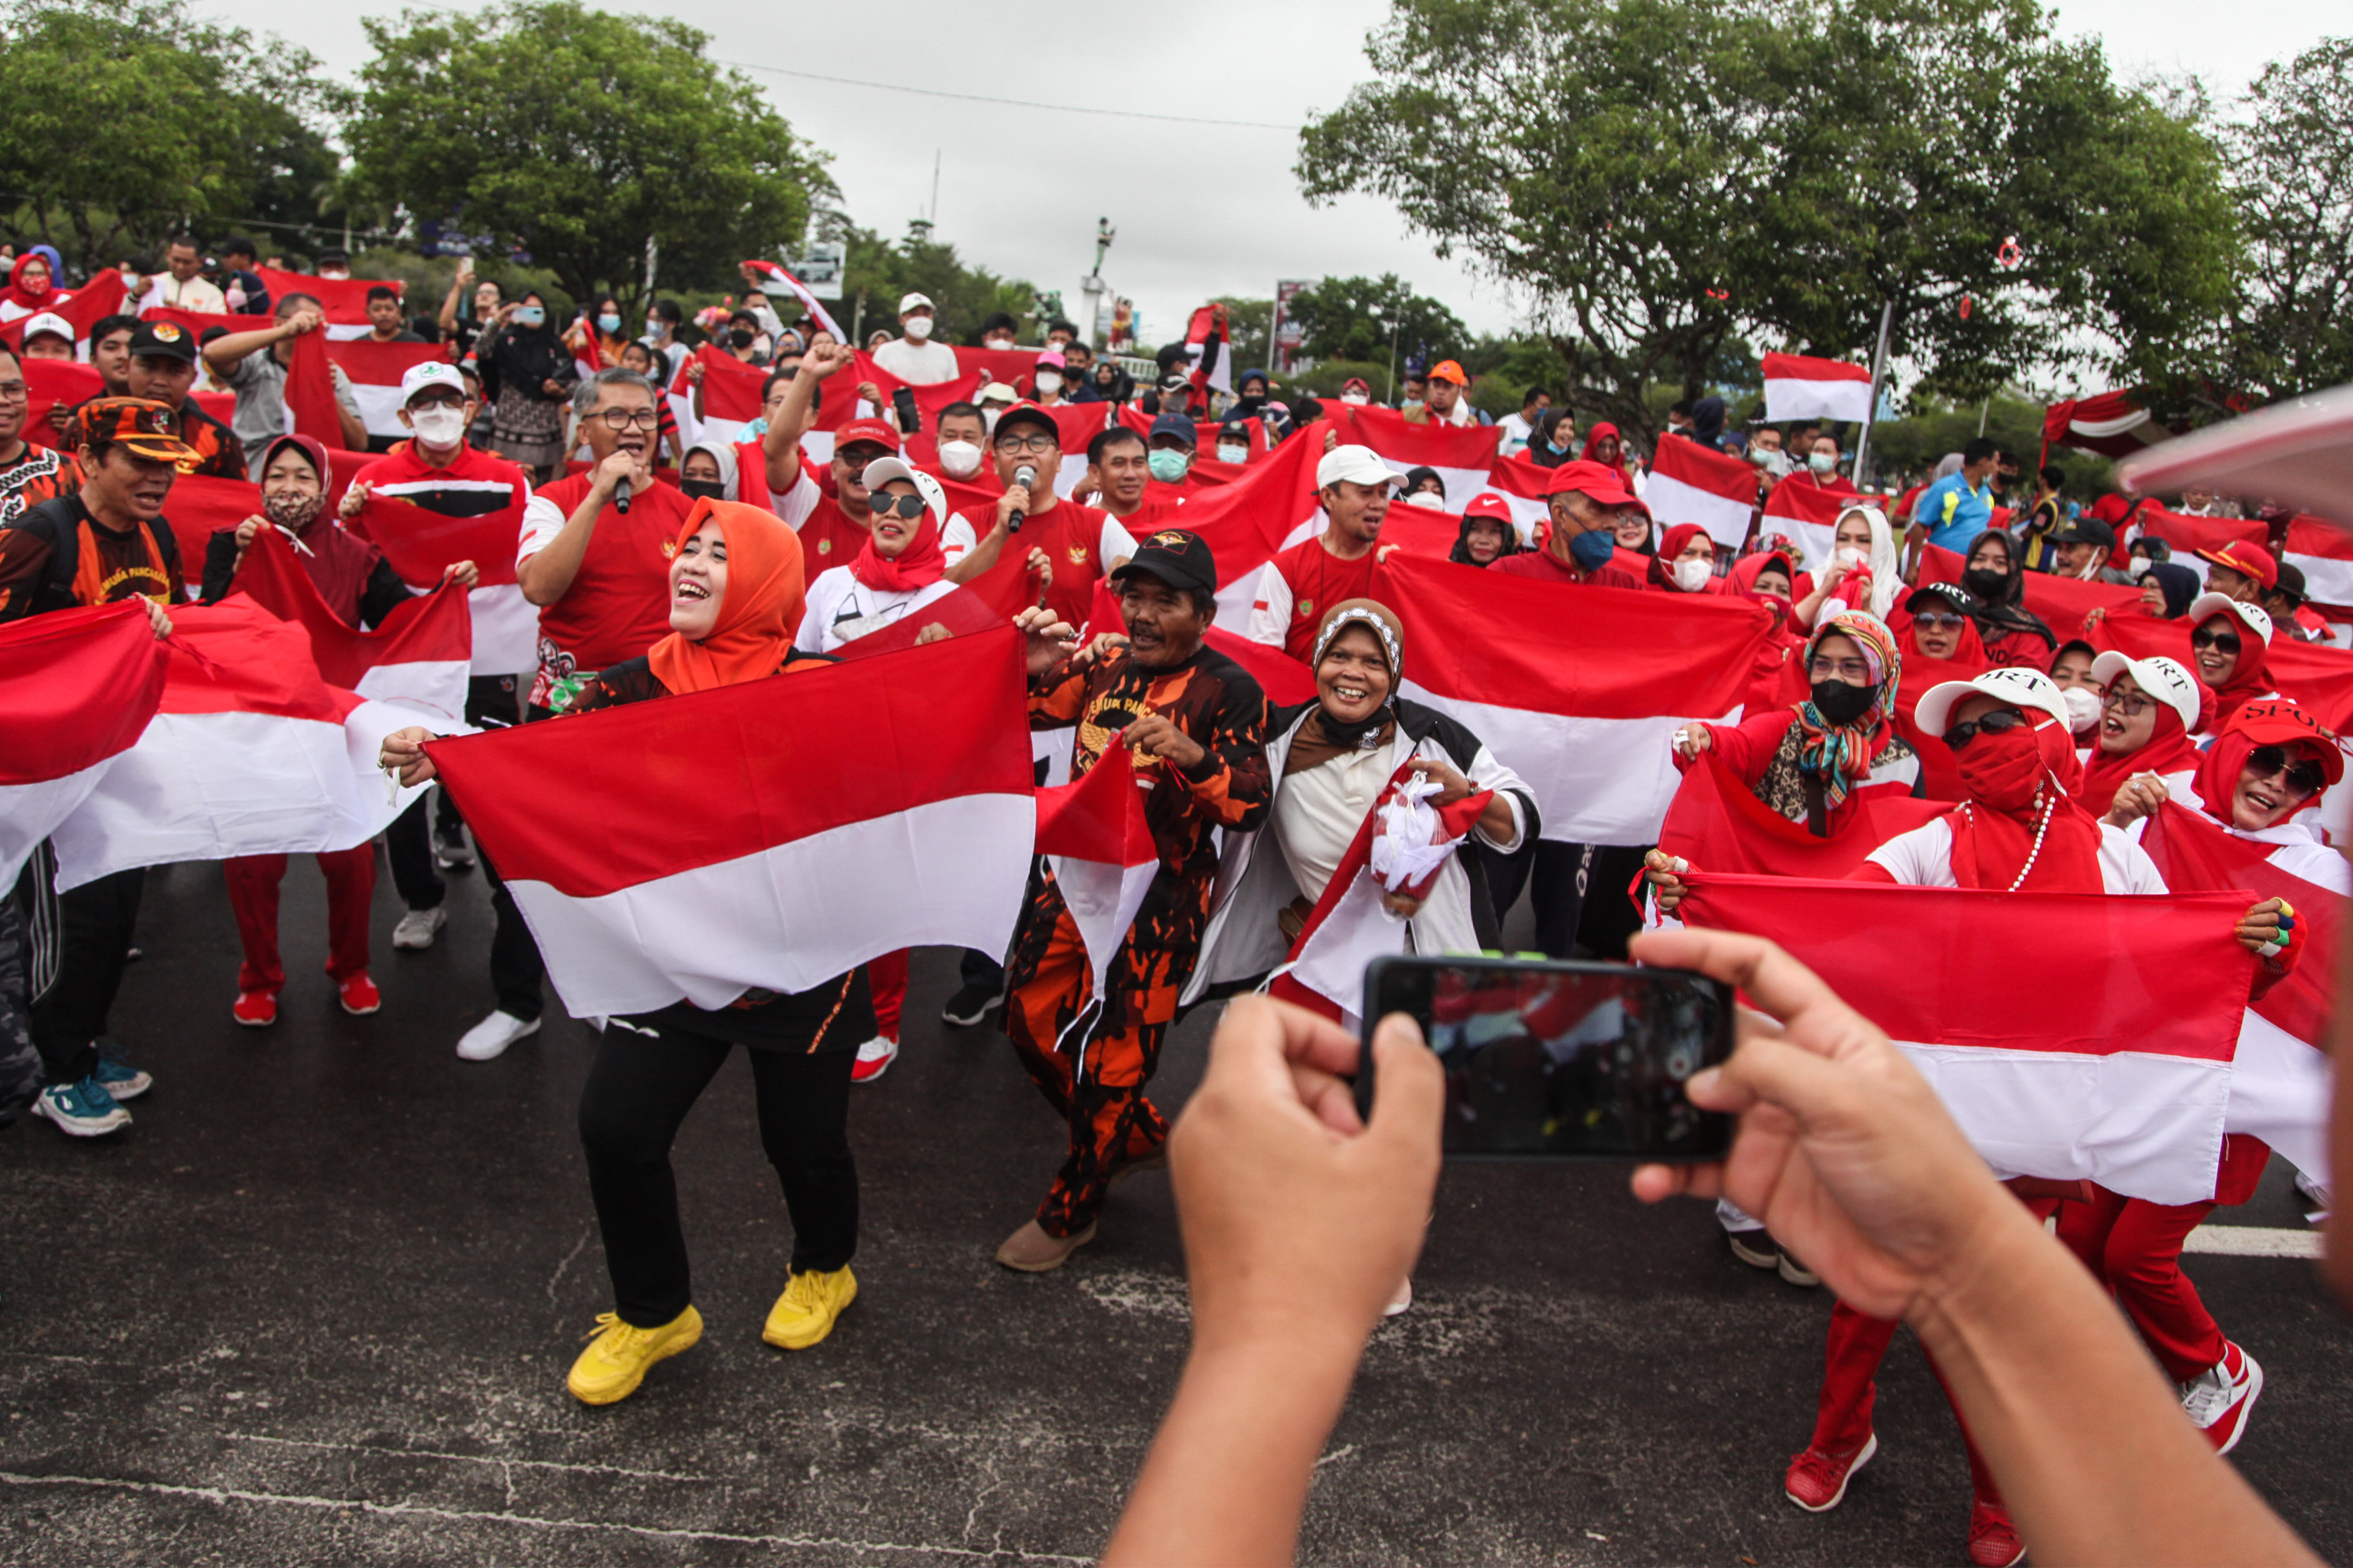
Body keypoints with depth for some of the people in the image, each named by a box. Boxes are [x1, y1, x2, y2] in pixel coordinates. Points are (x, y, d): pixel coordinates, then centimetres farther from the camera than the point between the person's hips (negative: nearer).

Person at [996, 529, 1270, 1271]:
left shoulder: (1228, 689, -11)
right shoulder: (1104, 661, 5)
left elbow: (1250, 808, -16)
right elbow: (1023, 713, 14)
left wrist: (1194, 757, -34)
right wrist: (1032, 667, -7)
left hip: (1160, 896, -6)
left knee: (1110, 1055, 1)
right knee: (1031, 1021, 13)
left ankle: (1070, 1211, 23)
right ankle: (1138, 1134, 36)